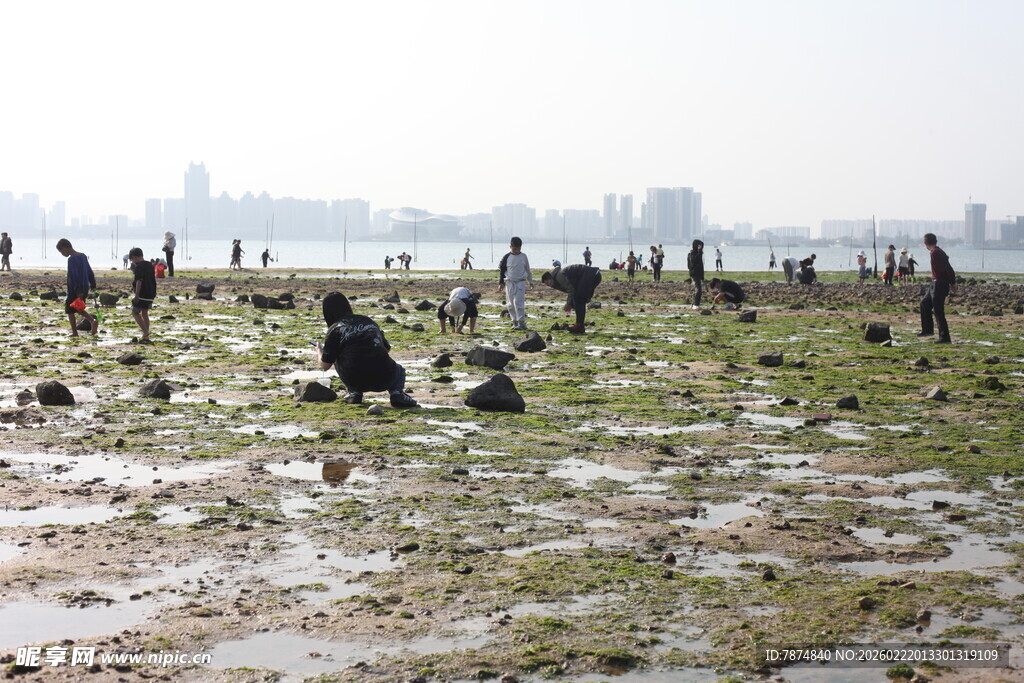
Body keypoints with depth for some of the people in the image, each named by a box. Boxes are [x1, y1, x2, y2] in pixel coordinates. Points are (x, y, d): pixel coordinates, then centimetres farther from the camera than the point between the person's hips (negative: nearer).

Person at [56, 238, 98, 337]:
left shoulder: (72, 259, -16)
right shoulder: (83, 256, 10)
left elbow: (75, 276, -22)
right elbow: (90, 272, 14)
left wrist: (78, 291, -24)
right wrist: (93, 285, 19)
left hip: (75, 290, -8)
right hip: (85, 288, 8)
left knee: (70, 311, 5)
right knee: (79, 309, 20)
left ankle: (74, 332, 6)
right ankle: (93, 320, -1)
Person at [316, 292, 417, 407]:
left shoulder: (335, 329, 5)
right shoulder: (369, 321, 18)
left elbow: (325, 365, 8)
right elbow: (386, 348, 27)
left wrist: (319, 351, 32)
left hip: (356, 382, -2)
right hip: (383, 381, 2)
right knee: (399, 370, 36)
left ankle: (354, 393, 15)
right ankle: (396, 392, 3)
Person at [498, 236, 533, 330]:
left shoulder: (523, 257, 3)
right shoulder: (506, 257, 0)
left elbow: (527, 270, 15)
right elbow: (501, 270, 5)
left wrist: (530, 281, 23)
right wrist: (501, 283, 1)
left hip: (521, 282, -1)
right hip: (510, 283, 2)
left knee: (519, 302, -11)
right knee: (511, 304, 5)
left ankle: (521, 322, -8)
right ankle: (515, 322, 15)